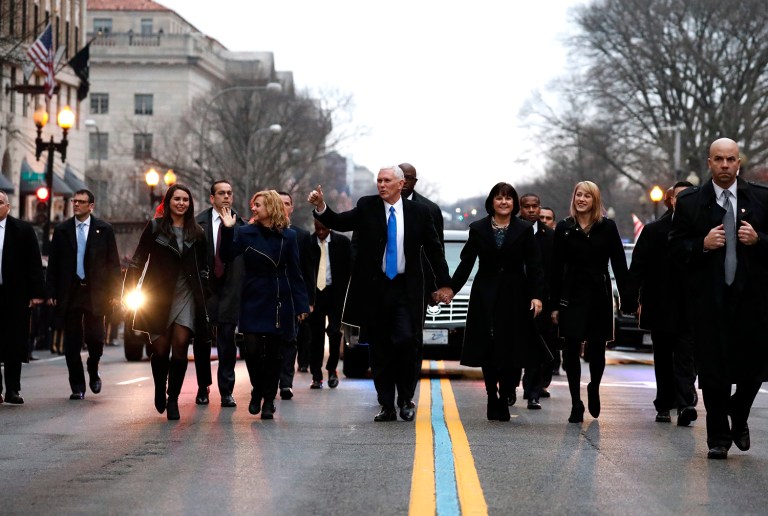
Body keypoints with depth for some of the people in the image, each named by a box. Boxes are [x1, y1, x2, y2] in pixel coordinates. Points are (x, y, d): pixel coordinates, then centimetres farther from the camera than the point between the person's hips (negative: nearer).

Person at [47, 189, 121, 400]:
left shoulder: (104, 230, 4)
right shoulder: (61, 230, 8)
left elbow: (113, 263, 4)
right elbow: (53, 264, 8)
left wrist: (114, 293, -3)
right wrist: (52, 293, 0)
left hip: (95, 293, -1)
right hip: (69, 293, 1)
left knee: (95, 337, -5)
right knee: (72, 343, 2)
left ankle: (93, 373, 24)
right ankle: (77, 387, 10)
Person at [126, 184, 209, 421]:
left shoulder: (197, 232, 10)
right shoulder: (155, 227, 3)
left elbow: (203, 267, 15)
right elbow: (138, 260, 3)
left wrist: (204, 294, 7)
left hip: (186, 294, 1)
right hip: (158, 293, -1)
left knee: (181, 343, -10)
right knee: (161, 347, -1)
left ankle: (173, 400, -4)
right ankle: (159, 390, 25)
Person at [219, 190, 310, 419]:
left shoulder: (288, 236, 2)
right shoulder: (246, 233, 2)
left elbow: (295, 273, 2)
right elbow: (227, 255, -10)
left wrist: (301, 305, -1)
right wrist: (228, 230, -22)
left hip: (280, 302, 0)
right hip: (253, 302, 0)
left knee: (273, 353, 3)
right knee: (252, 349, -10)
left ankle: (269, 400, 15)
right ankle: (257, 391, 14)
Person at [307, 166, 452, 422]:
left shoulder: (419, 212, 2)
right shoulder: (367, 207, 3)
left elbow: (434, 249, 8)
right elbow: (340, 222, -6)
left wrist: (444, 283, 5)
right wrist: (321, 207, -25)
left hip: (406, 289, -1)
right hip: (374, 288, 1)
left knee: (405, 341, -13)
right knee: (379, 349, 4)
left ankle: (406, 399, 6)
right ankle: (387, 406, 12)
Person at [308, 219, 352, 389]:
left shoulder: (342, 242, 1)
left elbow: (349, 269, 4)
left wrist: (347, 295, -2)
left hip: (335, 293, -1)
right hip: (314, 293, 1)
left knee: (335, 331, -8)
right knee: (316, 334, 2)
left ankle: (332, 369, 12)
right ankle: (316, 375, 8)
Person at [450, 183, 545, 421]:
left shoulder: (524, 230, 3)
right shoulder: (478, 229, 5)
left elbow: (534, 266, -1)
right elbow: (466, 263, 5)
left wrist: (537, 295, -10)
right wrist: (450, 289, -3)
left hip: (514, 296, 0)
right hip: (485, 296, 1)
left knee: (511, 350, -2)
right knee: (488, 350, -1)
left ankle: (503, 399, 10)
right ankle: (493, 399, 9)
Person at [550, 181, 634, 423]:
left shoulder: (607, 227, 1)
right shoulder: (564, 228, 3)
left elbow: (619, 265, 0)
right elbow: (556, 268, 3)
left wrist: (627, 299, -6)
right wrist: (555, 305, -1)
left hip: (599, 295, 0)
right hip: (572, 295, 0)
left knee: (597, 349, 9)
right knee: (571, 350, -5)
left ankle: (594, 389, 35)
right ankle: (576, 404, 0)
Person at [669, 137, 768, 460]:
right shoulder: (689, 202, 4)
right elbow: (676, 247, 3)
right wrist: (703, 245, -14)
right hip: (709, 297, -1)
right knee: (712, 370, 2)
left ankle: (739, 418, 30)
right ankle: (718, 437, 14)